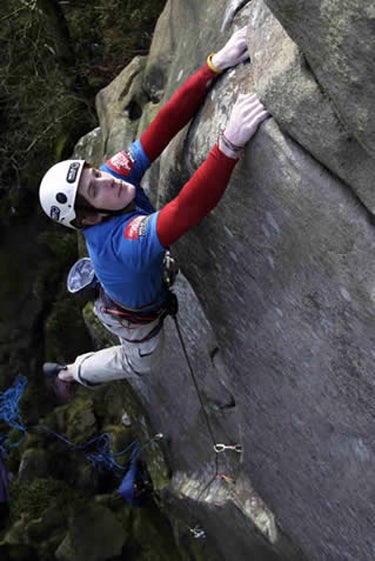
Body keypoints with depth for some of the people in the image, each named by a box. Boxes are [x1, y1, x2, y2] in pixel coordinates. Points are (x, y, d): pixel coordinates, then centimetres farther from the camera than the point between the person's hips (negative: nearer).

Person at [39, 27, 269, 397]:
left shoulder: (115, 173, -28)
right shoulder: (121, 242, -49)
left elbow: (163, 126, -37)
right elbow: (188, 210, -67)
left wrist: (214, 66, -45)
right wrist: (231, 142, -76)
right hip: (136, 317, -5)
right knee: (140, 363, 28)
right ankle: (70, 373, 49)